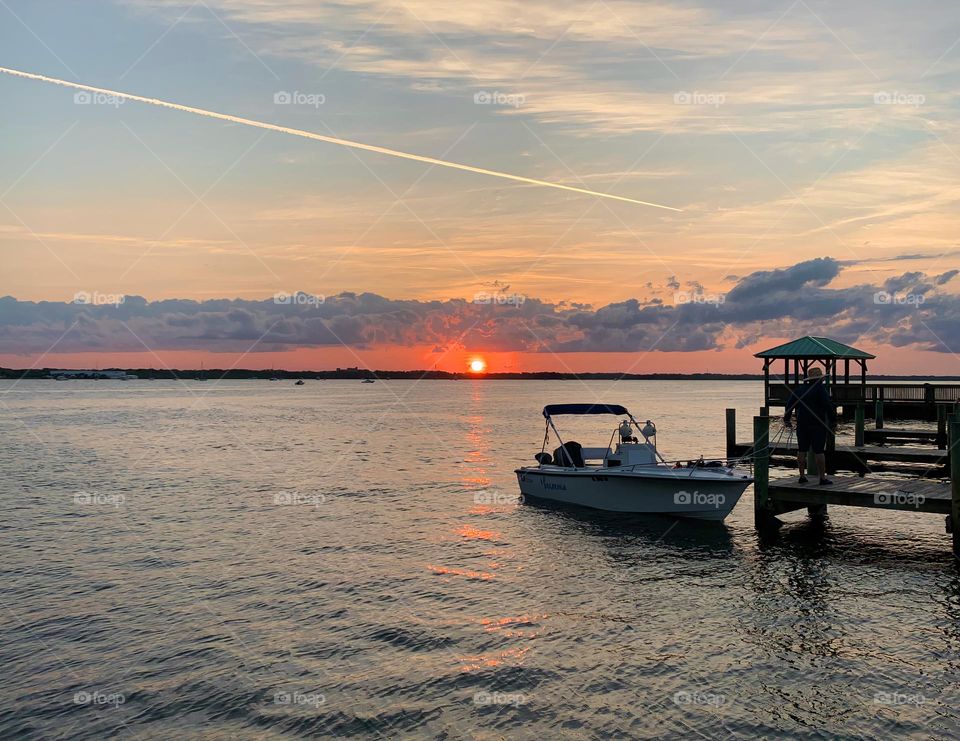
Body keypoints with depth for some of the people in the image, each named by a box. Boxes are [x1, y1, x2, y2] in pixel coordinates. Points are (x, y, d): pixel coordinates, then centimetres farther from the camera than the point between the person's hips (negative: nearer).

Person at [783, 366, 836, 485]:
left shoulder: (799, 390, 9)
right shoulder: (820, 389, -9)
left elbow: (790, 405, 10)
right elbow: (828, 406, -16)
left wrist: (787, 419, 20)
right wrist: (832, 421, -8)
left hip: (802, 425, 5)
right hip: (817, 425, -5)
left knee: (801, 451, 10)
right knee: (819, 452, -3)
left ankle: (802, 476, 13)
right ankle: (823, 478, -1)